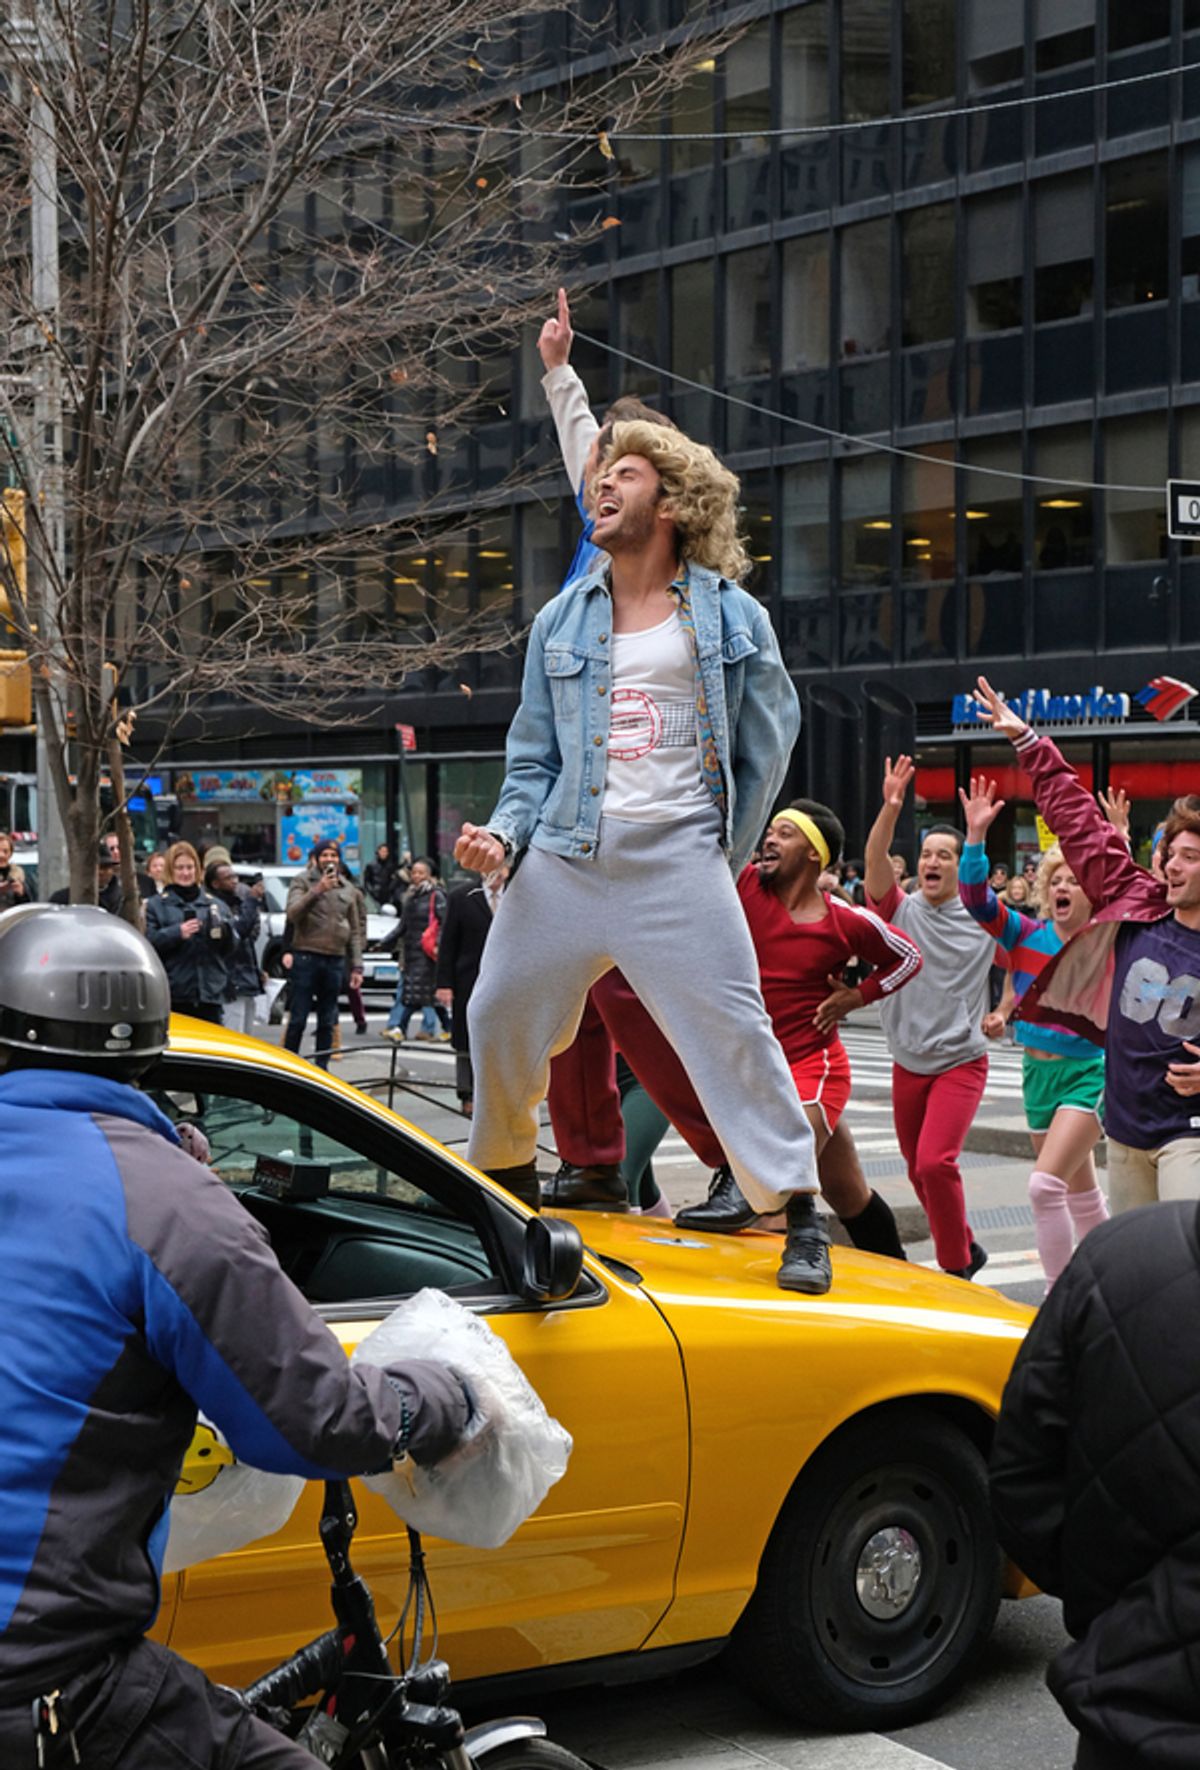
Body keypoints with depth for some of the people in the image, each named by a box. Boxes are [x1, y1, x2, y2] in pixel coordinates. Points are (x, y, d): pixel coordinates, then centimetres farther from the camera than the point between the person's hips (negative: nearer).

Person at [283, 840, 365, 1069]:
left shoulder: (349, 888, 13)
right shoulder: (303, 882, 1)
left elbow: (355, 930, 15)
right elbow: (293, 913, -14)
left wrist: (356, 966, 10)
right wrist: (317, 890, -23)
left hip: (335, 960, 4)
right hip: (306, 957, -4)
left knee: (328, 1021, 9)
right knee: (298, 1018, -3)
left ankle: (321, 1067, 16)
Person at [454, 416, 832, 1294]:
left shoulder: (731, 616, 5)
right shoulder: (560, 621, 14)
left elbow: (769, 742, 9)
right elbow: (535, 758, 15)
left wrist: (727, 852, 5)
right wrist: (504, 832, -2)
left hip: (677, 860, -4)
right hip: (565, 859, 4)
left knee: (732, 1031, -11)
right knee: (499, 1023, 8)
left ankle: (801, 1220, -3)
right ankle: (510, 1184, 31)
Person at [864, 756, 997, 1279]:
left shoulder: (984, 921, -3)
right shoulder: (900, 910, -3)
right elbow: (875, 862, -21)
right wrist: (891, 807, -35)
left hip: (961, 1063, -3)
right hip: (908, 1064, 3)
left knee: (935, 1163, -19)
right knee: (918, 1170, 13)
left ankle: (955, 1267, -3)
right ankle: (965, 1248, 35)